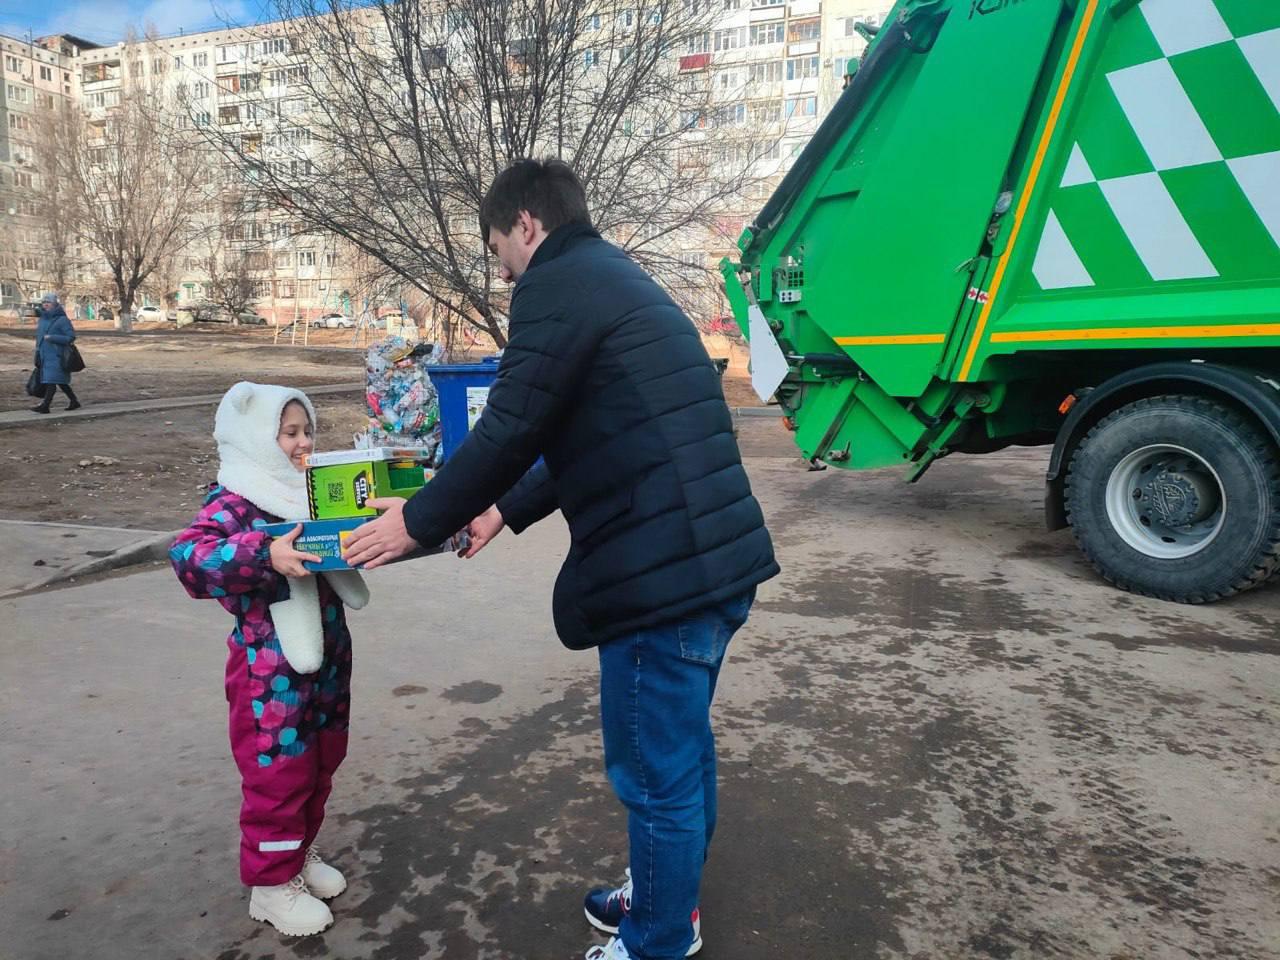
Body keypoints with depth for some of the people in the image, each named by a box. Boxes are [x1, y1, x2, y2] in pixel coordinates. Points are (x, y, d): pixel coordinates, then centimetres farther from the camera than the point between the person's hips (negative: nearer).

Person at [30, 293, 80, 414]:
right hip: (45, 356, 8)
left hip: (57, 356, -8)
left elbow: (71, 337, -14)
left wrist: (51, 338, -18)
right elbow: (39, 337, 22)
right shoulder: (42, 319, 14)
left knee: (51, 380, -9)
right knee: (61, 381, 12)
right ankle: (74, 402, 22)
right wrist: (38, 353, 18)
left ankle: (45, 405, -10)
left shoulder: (62, 320, -9)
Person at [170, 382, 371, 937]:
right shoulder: (235, 501, -15)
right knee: (277, 774, 5)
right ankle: (271, 883, 24)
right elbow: (187, 556, -29)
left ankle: (301, 852, 41)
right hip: (272, 668, -7)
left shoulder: (311, 489, 7)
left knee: (320, 764, 20)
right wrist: (265, 555, -41)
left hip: (327, 654, 8)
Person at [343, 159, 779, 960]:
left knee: (656, 772, 8)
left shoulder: (559, 285, -9)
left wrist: (418, 522, 4)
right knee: (684, 748, 24)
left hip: (660, 572, -10)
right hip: (718, 557, 10)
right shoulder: (619, 280, 22)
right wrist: (508, 512, 30)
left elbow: (509, 432, -12)